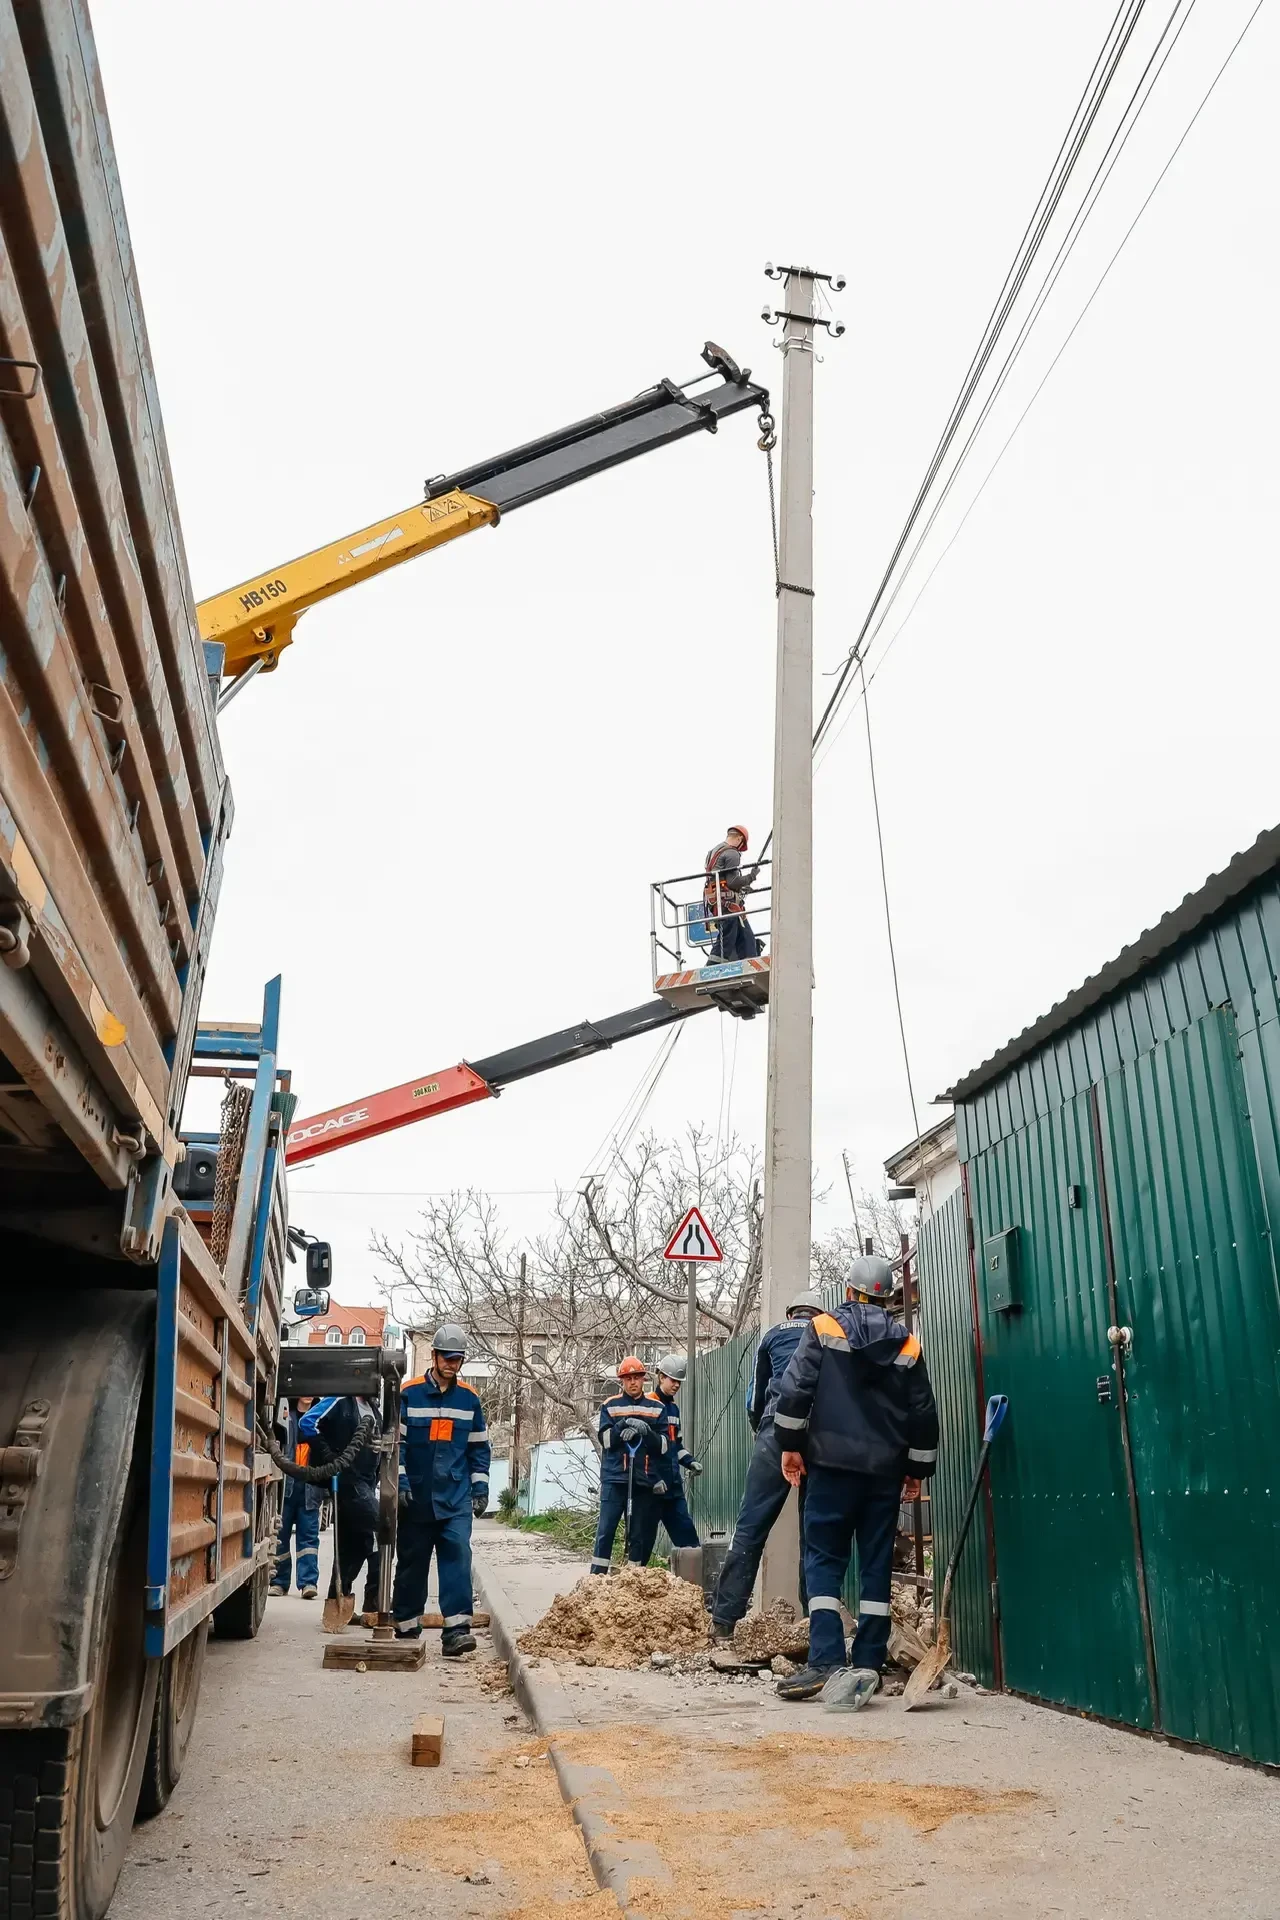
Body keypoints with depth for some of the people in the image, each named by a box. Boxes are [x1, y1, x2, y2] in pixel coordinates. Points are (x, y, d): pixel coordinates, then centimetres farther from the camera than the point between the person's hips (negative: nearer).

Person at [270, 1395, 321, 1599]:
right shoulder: (284, 1415, 0)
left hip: (310, 1486, 1)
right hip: (284, 1483, -1)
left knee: (309, 1535, 1)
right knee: (280, 1534, 6)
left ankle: (309, 1582, 2)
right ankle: (279, 1581, 16)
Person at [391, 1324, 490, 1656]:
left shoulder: (469, 1399, 7)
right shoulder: (408, 1394, -3)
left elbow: (479, 1447, 14)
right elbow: (395, 1441, -2)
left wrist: (480, 1486, 7)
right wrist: (400, 1482, -9)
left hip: (456, 1497, 1)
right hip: (417, 1497, -1)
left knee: (457, 1555, -12)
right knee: (412, 1562, 8)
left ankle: (456, 1629, -14)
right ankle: (406, 1628, 22)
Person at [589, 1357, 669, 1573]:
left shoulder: (657, 1407, 8)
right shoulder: (610, 1406, 6)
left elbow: (664, 1445, 1)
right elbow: (605, 1439, -5)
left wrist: (646, 1431, -16)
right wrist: (624, 1424, -19)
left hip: (645, 1480, 1)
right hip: (614, 1477, -1)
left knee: (640, 1535, 5)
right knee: (605, 1529, -5)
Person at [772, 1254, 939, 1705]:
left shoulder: (823, 1328, 0)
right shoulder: (908, 1346, 9)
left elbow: (794, 1389, -7)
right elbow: (924, 1414, 10)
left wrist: (791, 1444, 0)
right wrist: (918, 1469, 18)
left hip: (832, 1464, -3)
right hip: (886, 1470, 3)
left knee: (824, 1559, 1)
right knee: (876, 1566, 8)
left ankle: (825, 1660, -10)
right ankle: (868, 1665, 6)